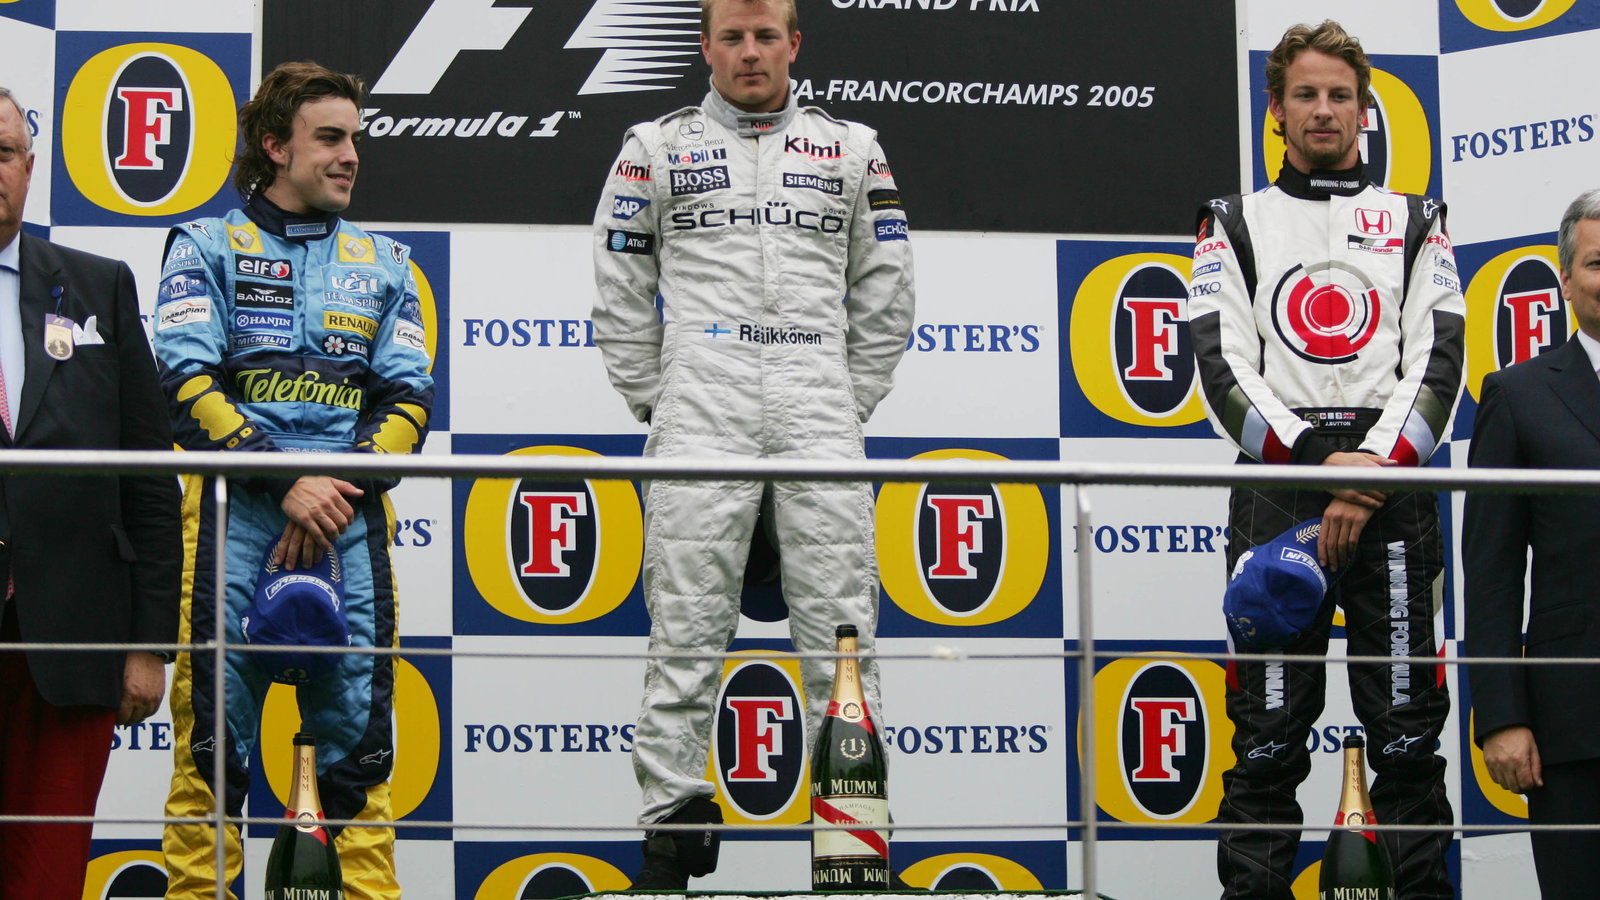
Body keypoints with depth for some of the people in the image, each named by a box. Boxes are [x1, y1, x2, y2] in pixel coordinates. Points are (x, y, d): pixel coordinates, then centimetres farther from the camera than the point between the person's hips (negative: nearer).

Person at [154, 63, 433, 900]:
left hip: (351, 516, 3)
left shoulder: (383, 262, 19)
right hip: (234, 510, -2)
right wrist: (287, 483, -13)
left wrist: (340, 487, -7)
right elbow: (187, 382, -2)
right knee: (212, 731, -6)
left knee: (358, 729, -1)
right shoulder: (206, 246, 10)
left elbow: (408, 399, 10)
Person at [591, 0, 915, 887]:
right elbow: (621, 293, 11)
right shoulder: (658, 148, 10)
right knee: (687, 624, -3)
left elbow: (885, 292, 16)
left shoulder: (852, 150, 14)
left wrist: (851, 403, 8)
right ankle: (672, 819, 0)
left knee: (841, 626, -2)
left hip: (821, 423, 1)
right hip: (701, 419, -1)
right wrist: (657, 405, 5)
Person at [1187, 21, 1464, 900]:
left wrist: (1374, 468, -11)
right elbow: (1223, 369, 1)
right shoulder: (1237, 224, 13)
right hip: (1275, 489, -1)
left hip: (1395, 490, 1)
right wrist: (1318, 460, -11)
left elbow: (1438, 363, 5)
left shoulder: (1415, 222, 16)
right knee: (1268, 730, -3)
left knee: (1408, 726, -1)